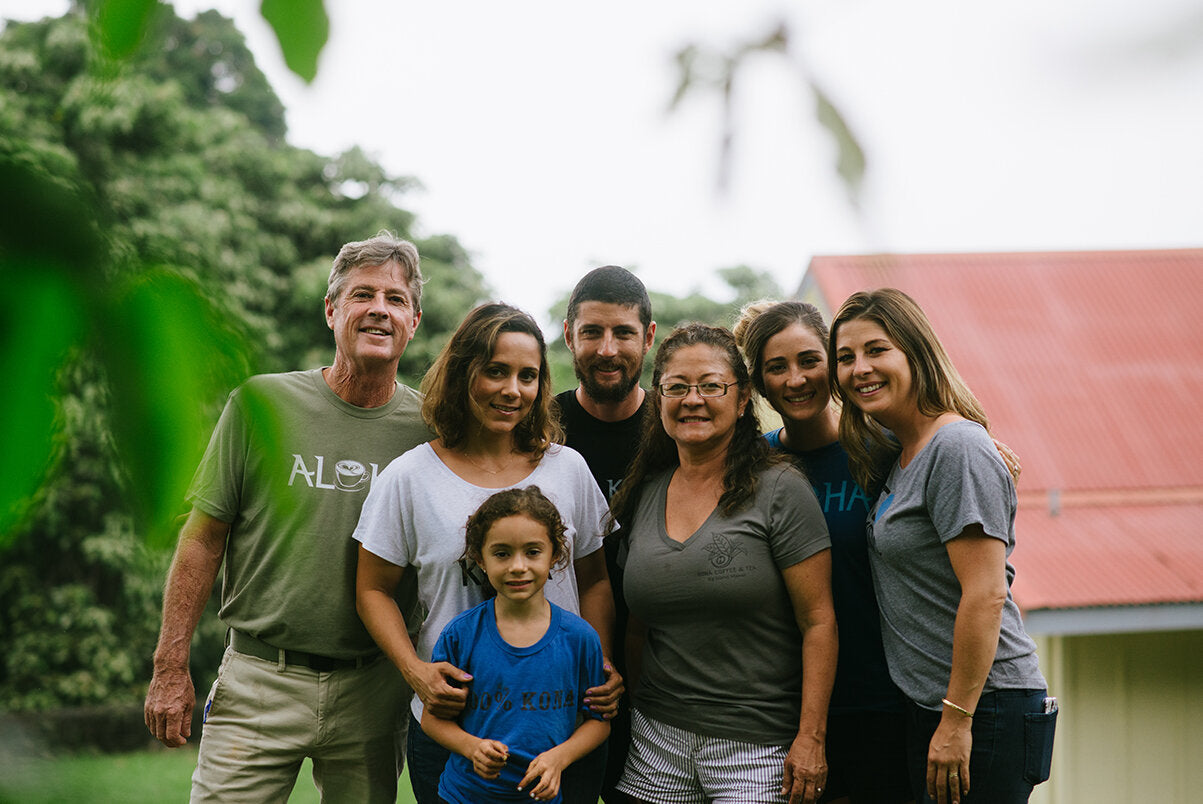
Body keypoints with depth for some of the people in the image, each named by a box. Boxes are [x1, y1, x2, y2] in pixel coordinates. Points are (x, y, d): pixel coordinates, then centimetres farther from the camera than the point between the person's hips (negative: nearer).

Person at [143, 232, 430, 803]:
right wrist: (171, 667, -4)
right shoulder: (262, 403, -3)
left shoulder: (428, 427, 1)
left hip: (371, 691, 2)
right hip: (260, 683, -2)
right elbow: (204, 538, -1)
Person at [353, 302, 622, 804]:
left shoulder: (568, 469, 6)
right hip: (452, 724, -2)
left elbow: (593, 580, 12)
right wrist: (414, 670, -13)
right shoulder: (410, 478, -2)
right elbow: (374, 590, 3)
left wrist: (604, 665, -3)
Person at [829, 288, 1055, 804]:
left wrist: (956, 722, -21)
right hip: (925, 705, 9)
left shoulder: (958, 449, -17)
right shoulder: (896, 451, 12)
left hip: (984, 705, -9)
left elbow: (985, 596, -22)